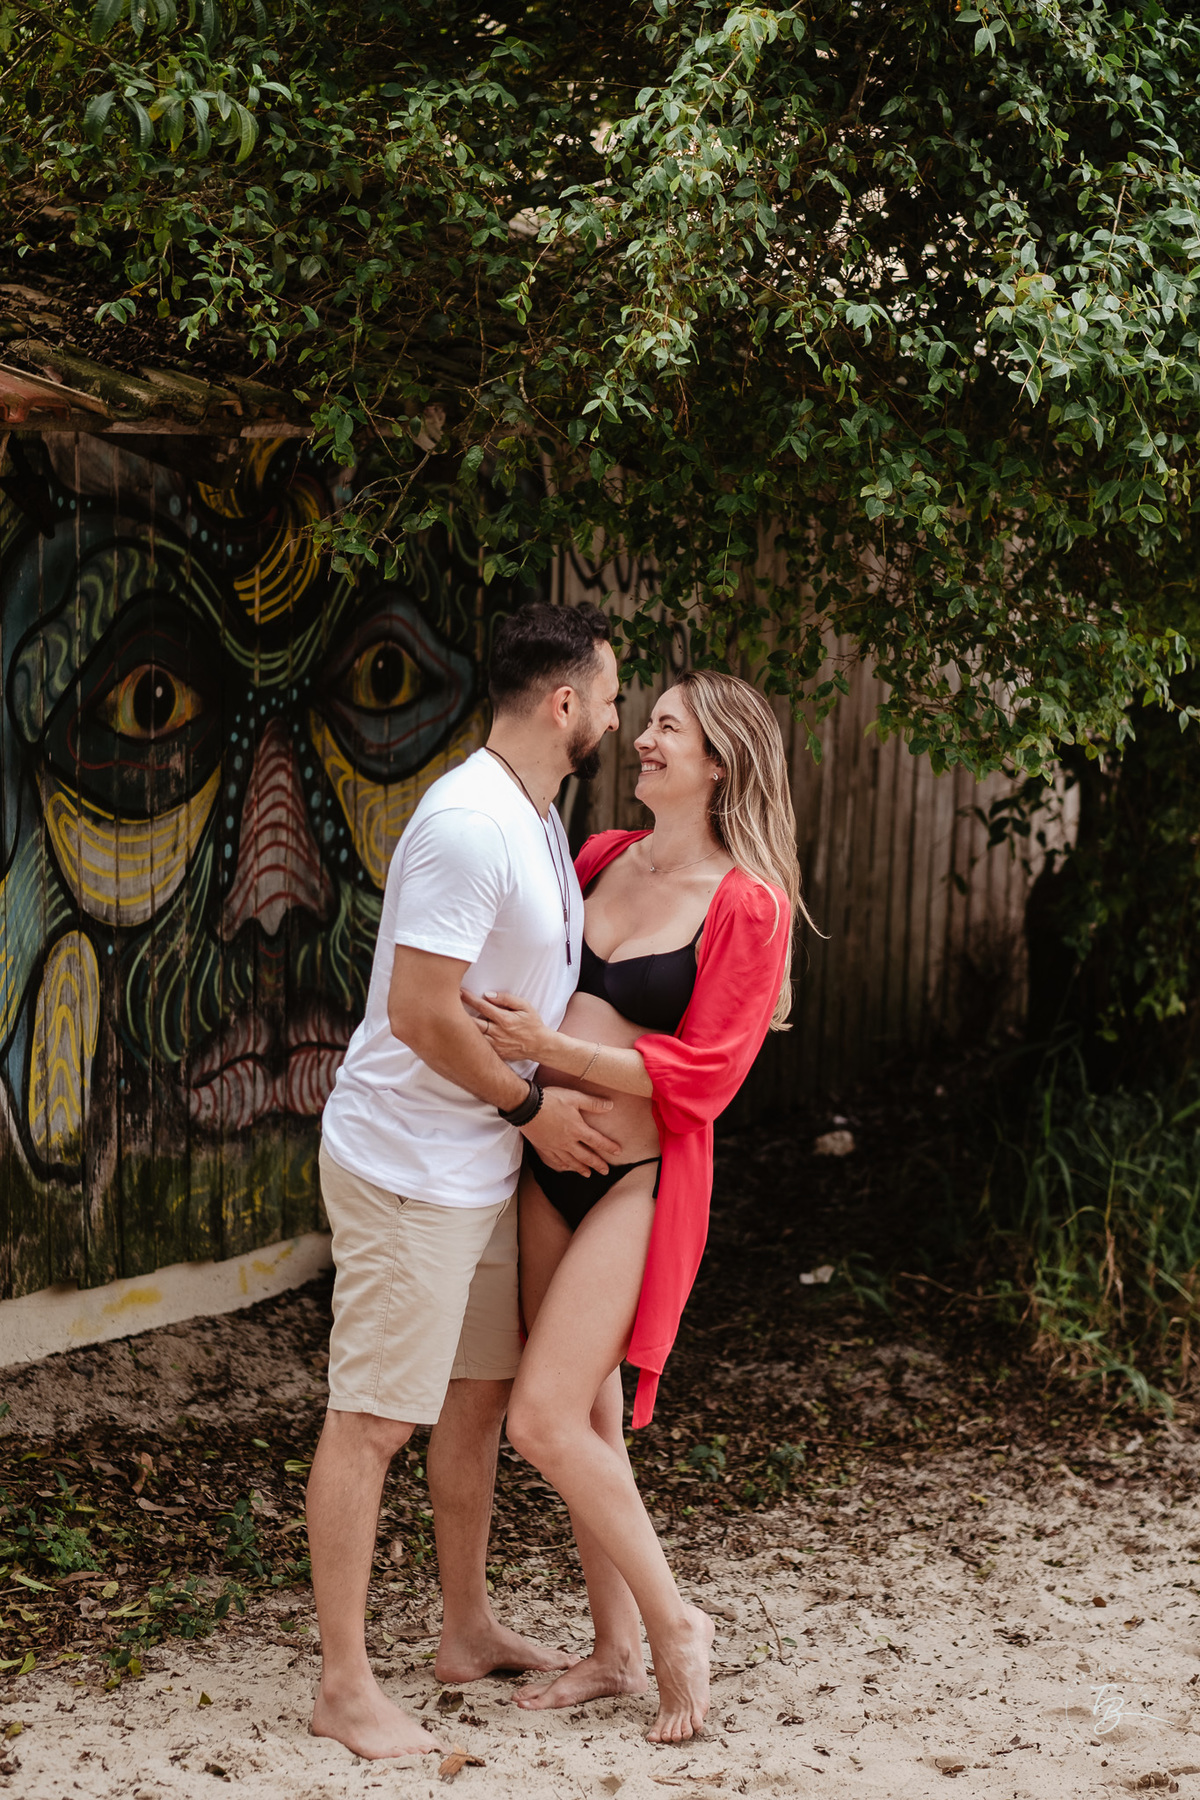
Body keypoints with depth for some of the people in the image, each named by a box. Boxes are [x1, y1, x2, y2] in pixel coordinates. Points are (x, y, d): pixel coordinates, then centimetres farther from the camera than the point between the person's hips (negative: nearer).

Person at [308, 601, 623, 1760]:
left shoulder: (533, 820, 11)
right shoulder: (470, 825, -22)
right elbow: (419, 1013, -25)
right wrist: (531, 1106, -15)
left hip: (481, 1167, 10)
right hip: (408, 1167, -10)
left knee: (481, 1392, 19)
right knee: (374, 1418, -4)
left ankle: (467, 1630, 33)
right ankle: (344, 1687, 2)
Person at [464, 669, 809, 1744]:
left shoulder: (749, 904, -11)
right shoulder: (603, 858, 8)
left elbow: (702, 1073, -15)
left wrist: (553, 1049, -21)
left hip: (640, 1180, -7)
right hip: (550, 1167, 7)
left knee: (544, 1421, -11)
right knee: (588, 1420, 13)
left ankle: (673, 1626, 6)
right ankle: (614, 1650, 25)